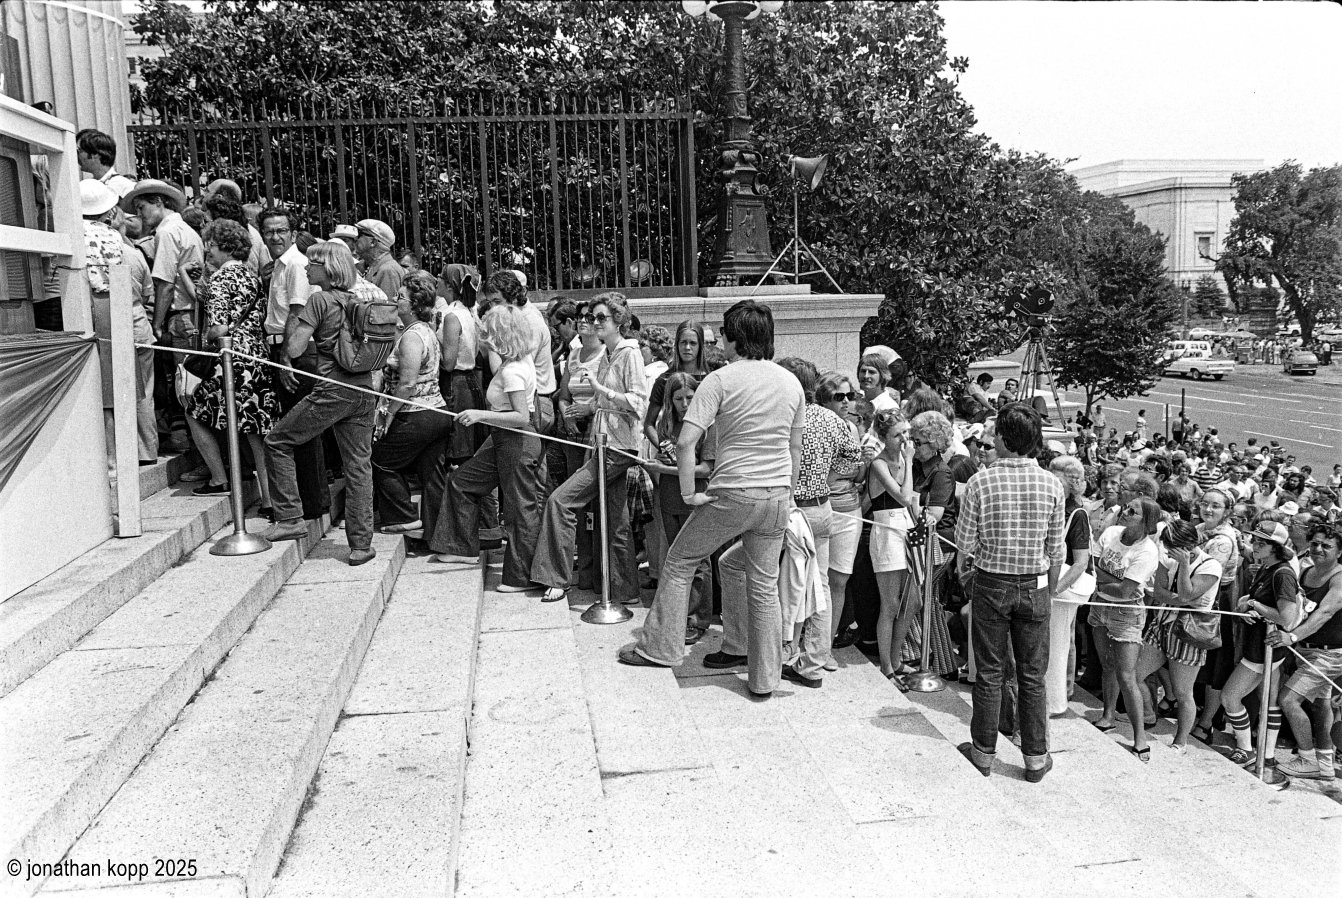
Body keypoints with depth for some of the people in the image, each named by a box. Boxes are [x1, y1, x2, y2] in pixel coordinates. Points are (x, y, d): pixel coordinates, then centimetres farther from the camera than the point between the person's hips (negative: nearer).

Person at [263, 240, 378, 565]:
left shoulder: (319, 300, -8)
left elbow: (294, 350, -11)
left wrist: (294, 326, 7)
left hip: (332, 391, -6)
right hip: (364, 391, 6)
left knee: (277, 442, 12)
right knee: (359, 465, 8)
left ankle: (291, 519, 12)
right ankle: (361, 544, 11)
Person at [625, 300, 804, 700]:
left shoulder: (721, 379, -10)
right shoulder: (791, 383, 6)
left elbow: (685, 442, -18)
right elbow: (795, 450, 13)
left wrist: (689, 493, -9)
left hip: (733, 494, -5)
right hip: (776, 495, 5)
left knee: (678, 563, 15)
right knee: (765, 586, 13)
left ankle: (659, 648, 22)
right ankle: (764, 678, 20)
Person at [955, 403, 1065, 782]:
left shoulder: (980, 482, -13)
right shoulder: (1051, 484, -6)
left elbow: (966, 543, -9)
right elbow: (1055, 549, 0)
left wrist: (965, 575, 10)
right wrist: (1050, 590, 13)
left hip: (991, 584, -1)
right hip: (1034, 587, 2)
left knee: (989, 673, 10)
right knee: (1032, 675, 11)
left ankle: (984, 751, 21)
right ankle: (1036, 758, 20)